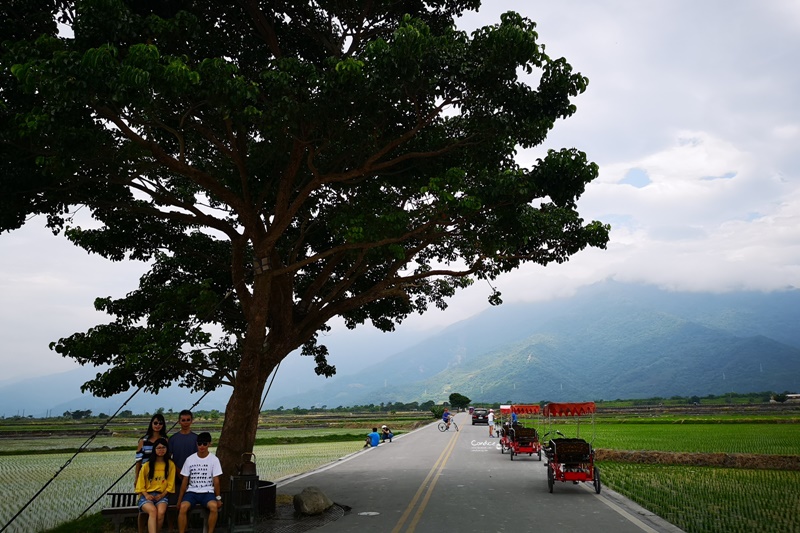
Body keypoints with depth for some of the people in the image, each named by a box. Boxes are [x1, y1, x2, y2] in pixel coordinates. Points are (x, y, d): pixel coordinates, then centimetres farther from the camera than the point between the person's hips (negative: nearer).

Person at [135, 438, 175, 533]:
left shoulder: (170, 464, 8)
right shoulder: (146, 465, 7)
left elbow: (170, 484, 7)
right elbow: (141, 484, 7)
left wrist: (162, 495, -7)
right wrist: (146, 495, -9)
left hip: (162, 495, 1)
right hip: (147, 495, -1)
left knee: (161, 512, -33)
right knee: (153, 511, -34)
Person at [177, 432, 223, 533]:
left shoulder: (214, 459, -1)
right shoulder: (190, 459, 4)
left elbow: (216, 480, -1)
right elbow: (185, 480, 7)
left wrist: (218, 498, -5)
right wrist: (179, 499, 6)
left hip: (207, 492, -2)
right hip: (192, 491, 2)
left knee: (214, 506, -33)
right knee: (183, 507, -30)